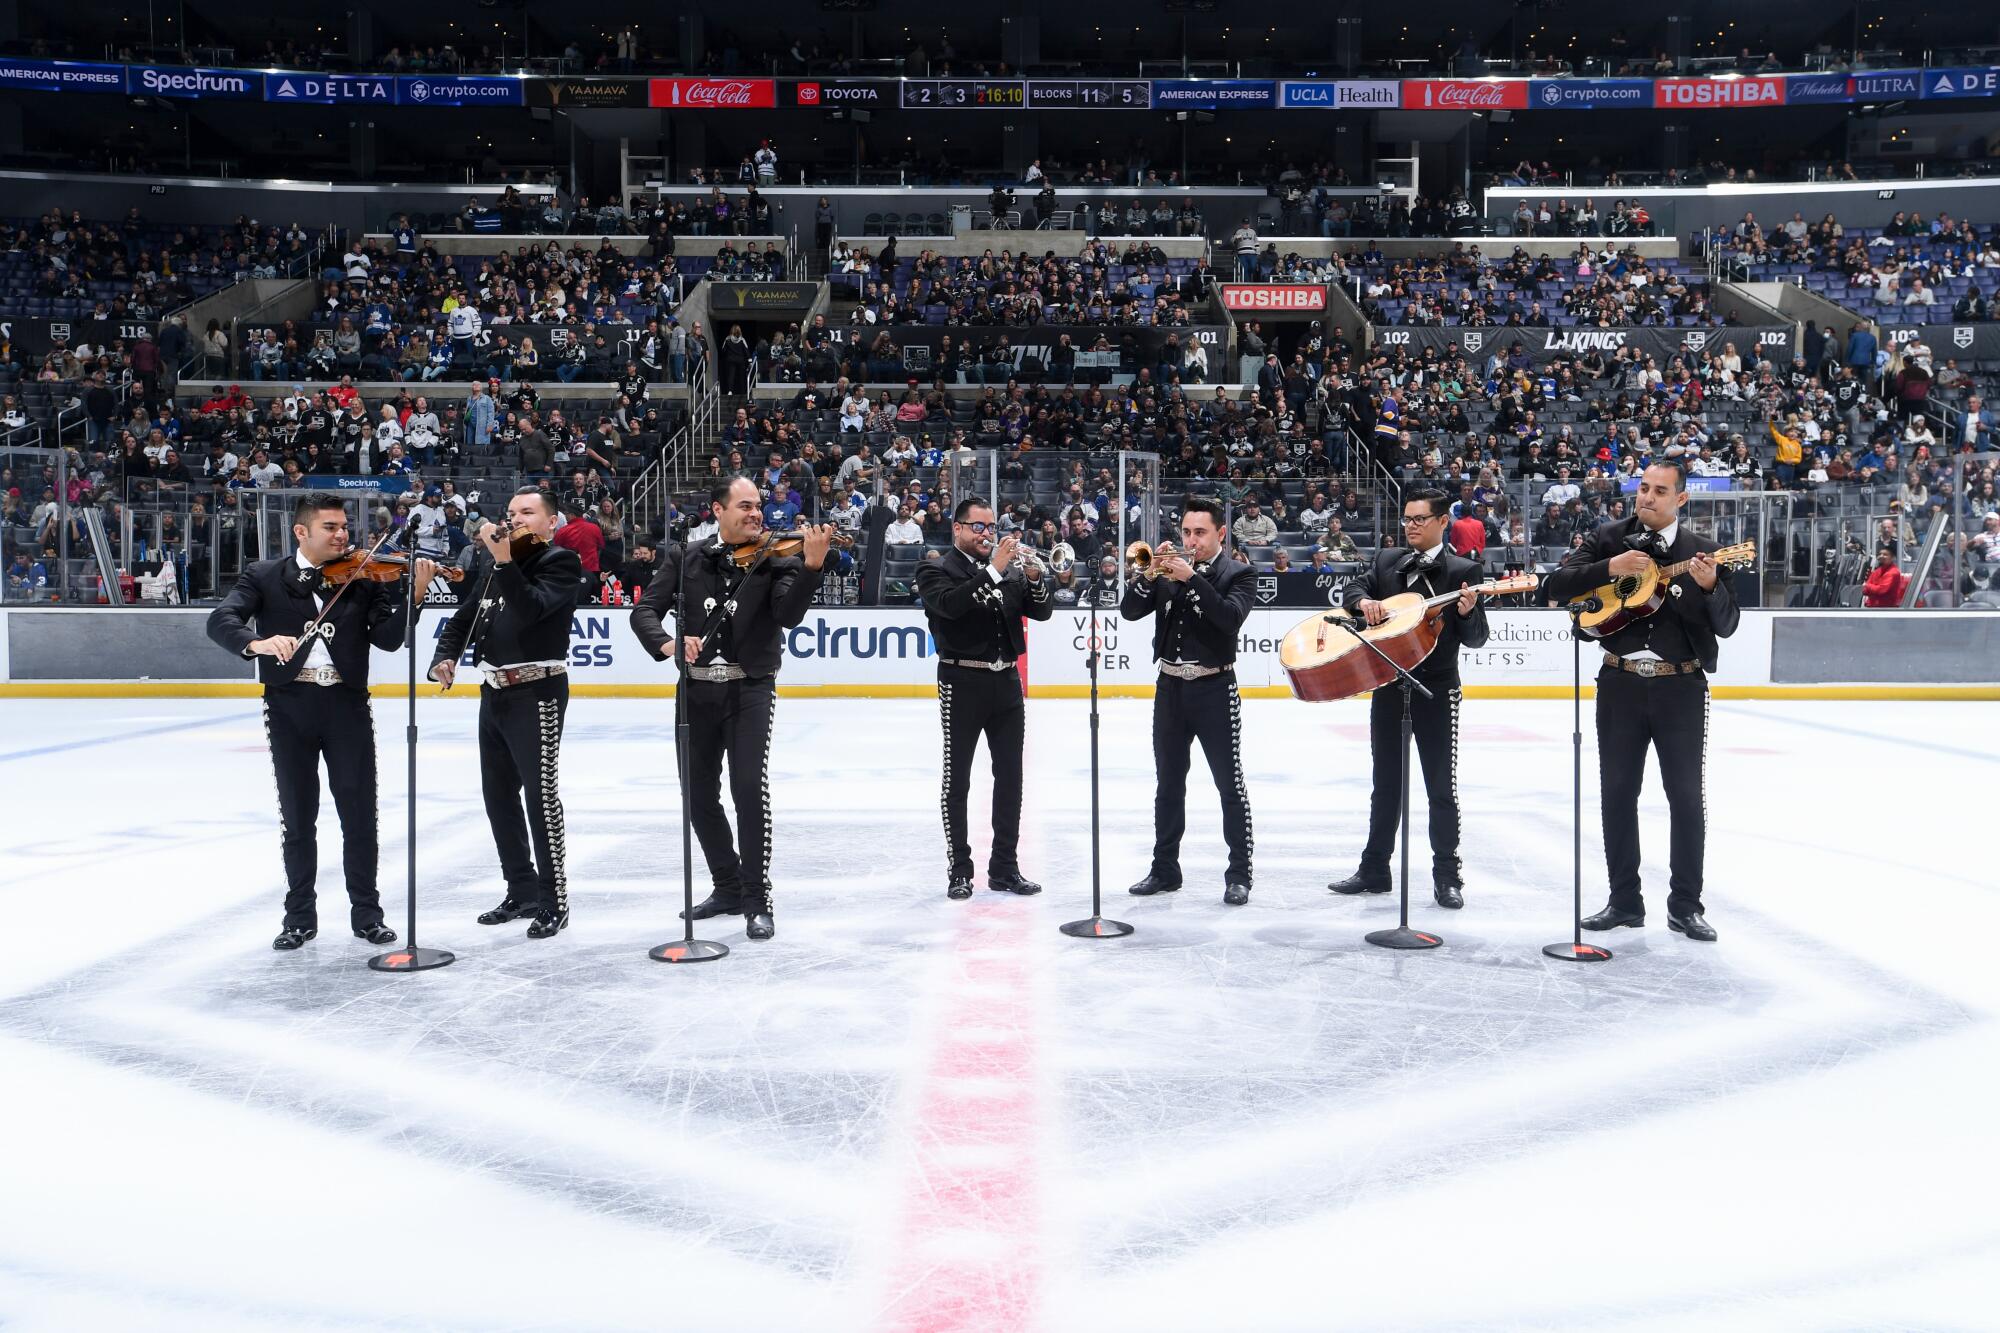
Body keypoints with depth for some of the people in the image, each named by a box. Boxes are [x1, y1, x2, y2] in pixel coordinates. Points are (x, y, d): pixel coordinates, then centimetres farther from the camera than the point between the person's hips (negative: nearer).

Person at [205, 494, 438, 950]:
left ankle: (366, 914, 17)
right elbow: (220, 621, -10)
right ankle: (300, 916, 22)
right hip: (289, 706, 0)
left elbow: (388, 638, -5)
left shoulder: (363, 577, 4)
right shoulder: (264, 577, 3)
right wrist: (256, 642, -31)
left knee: (360, 816, 5)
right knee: (298, 819, 9)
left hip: (347, 704, 0)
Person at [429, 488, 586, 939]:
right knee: (498, 795, 13)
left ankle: (554, 901, 1)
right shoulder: (490, 562, 12)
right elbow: (464, 616, 15)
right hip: (494, 693, 8)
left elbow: (530, 609, -23)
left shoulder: (560, 562, -7)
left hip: (536, 694, -8)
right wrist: (445, 656, -1)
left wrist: (504, 561, -30)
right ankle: (522, 890, 26)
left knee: (540, 794, -6)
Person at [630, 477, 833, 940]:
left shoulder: (775, 559, -3)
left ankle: (758, 900, -5)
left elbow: (788, 615, -19)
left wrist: (812, 565, -34)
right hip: (697, 690, 4)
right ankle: (727, 886, 30)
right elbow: (644, 611, -1)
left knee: (750, 786, -16)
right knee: (699, 793, 11)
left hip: (750, 689, -3)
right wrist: (666, 642, -22)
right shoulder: (684, 558, 4)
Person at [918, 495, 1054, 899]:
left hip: (1006, 681, 5)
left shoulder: (1010, 569, 13)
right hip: (963, 682, -5)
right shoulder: (936, 571, -2)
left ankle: (1005, 867, 16)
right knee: (957, 779, 2)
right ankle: (959, 870, 9)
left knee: (1010, 778, 7)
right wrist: (994, 569, -25)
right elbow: (950, 604, -22)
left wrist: (1034, 577, -11)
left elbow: (1042, 611, 7)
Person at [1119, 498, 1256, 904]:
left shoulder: (1239, 574, -3)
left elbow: (1231, 616, -21)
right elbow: (1129, 611, 1)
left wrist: (1191, 577, -23)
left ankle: (1239, 874, 6)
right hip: (1170, 687, 5)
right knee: (1169, 785, 12)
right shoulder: (1168, 569, 8)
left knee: (1230, 785, -1)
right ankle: (1164, 869, 21)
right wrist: (1145, 576, -15)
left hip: (1214, 688, -4)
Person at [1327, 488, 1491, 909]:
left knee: (1442, 786, 1)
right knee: (1386, 783, 13)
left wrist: (1467, 613, -27)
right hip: (1388, 685, 4)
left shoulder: (1463, 571, -4)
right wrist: (1364, 601, -19)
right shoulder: (1386, 559, 9)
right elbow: (1352, 589, 3)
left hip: (1437, 690, -4)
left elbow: (1475, 640, -7)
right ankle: (1374, 869, 21)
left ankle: (1447, 876, 8)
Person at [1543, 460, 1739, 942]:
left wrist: (1710, 586, -22)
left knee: (1687, 797, 2)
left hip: (1681, 687, -1)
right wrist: (1610, 568, -16)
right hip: (1621, 683, 1)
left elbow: (1727, 626, -3)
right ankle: (1625, 901, 18)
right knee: (1618, 794, 7)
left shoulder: (1700, 551, 1)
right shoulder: (1609, 539, 4)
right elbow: (1555, 586, -4)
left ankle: (1685, 905, 14)